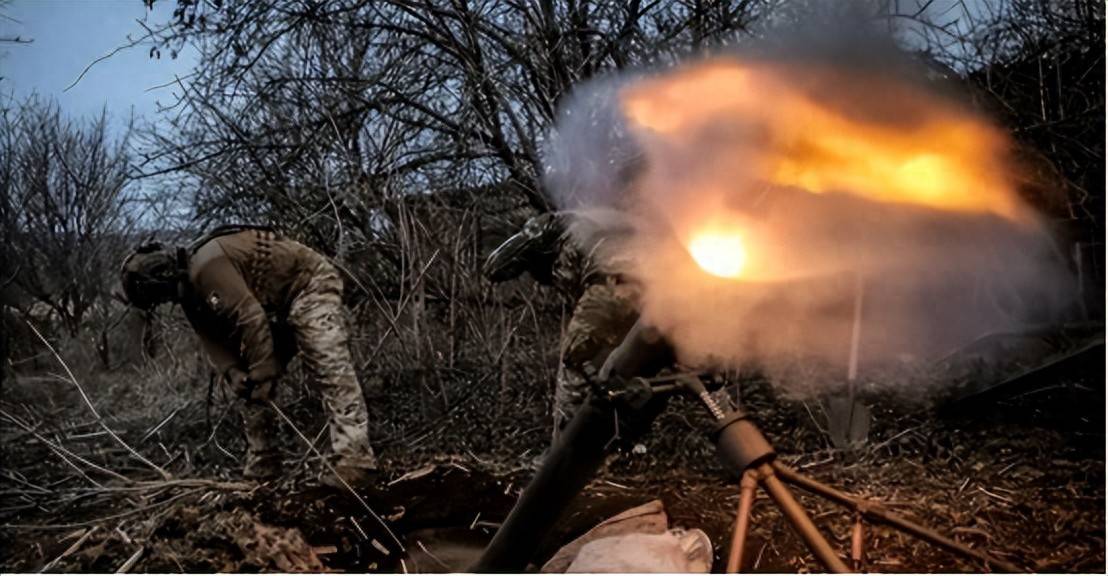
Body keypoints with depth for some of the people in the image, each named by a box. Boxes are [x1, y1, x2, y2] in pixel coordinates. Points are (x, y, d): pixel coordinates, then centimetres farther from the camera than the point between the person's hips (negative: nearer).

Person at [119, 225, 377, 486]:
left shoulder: (206, 265, -27)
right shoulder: (190, 286, 6)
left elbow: (250, 319, -30)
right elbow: (213, 338, 3)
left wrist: (262, 374, -25)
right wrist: (232, 372, -15)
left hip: (310, 284, -10)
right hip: (278, 305, 11)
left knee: (330, 370, -22)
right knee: (253, 384, 9)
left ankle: (356, 463, -27)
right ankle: (261, 464, 15)